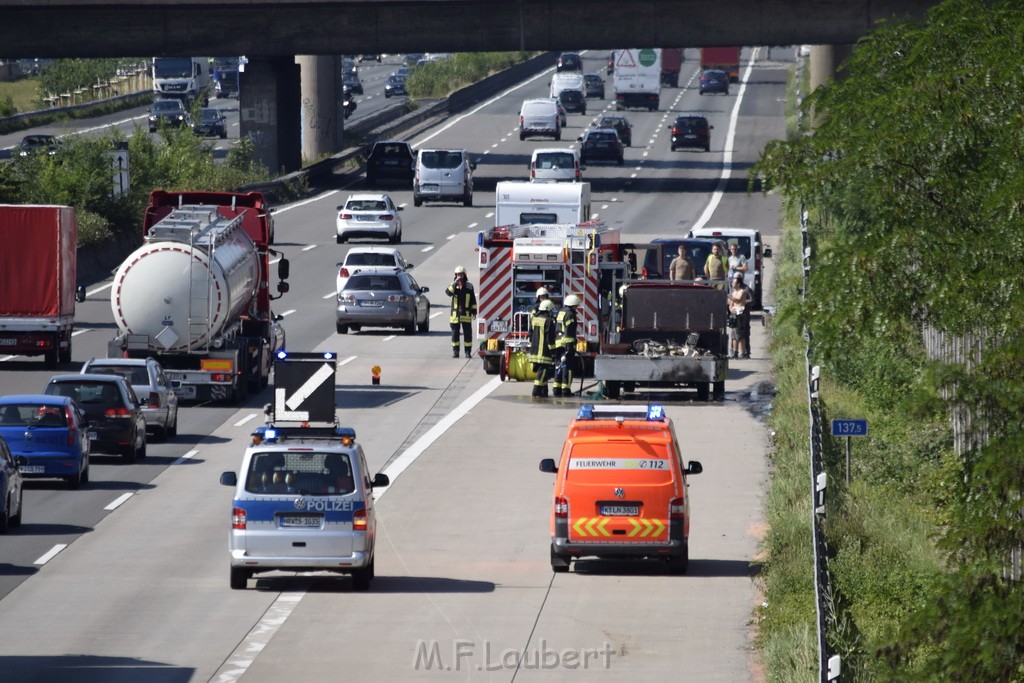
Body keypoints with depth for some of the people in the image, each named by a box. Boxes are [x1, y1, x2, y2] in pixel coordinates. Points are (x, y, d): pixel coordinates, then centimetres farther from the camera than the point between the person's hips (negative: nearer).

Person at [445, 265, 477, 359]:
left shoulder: (469, 286, 5)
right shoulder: (453, 285, 7)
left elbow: (473, 301, 7)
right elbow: (448, 292, -15)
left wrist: (474, 312, 3)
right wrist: (455, 283, -20)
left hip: (466, 315, -1)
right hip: (455, 314, 1)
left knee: (467, 333, 0)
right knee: (455, 334, 3)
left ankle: (468, 351, 6)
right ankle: (455, 351, 10)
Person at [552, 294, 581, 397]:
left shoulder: (560, 312, 17)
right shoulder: (570, 314, -11)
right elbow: (570, 331, -18)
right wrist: (570, 346, -21)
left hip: (558, 344, 9)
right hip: (567, 343, -9)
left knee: (559, 367, 13)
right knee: (567, 367, -7)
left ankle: (557, 389, 14)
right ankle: (566, 390, -9)